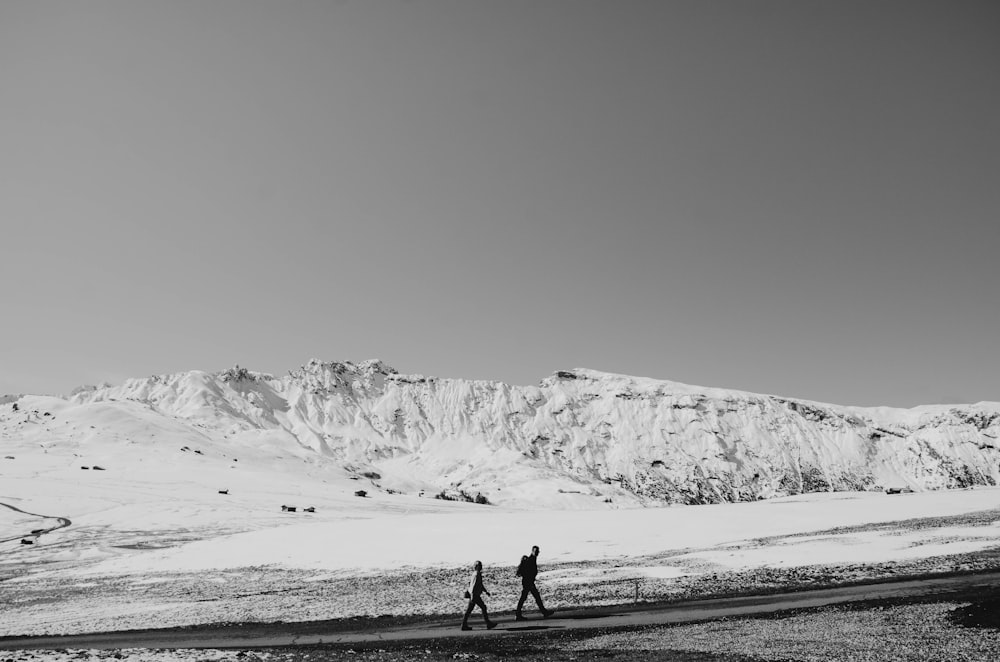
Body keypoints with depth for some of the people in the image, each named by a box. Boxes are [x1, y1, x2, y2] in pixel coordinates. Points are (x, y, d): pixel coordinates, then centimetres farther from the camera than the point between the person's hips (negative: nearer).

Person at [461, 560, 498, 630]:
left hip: (473, 595, 10)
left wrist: (486, 591, 27)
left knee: (469, 610, 9)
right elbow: (473, 585, -22)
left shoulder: (478, 574, 14)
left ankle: (464, 625, 10)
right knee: (483, 607, -2)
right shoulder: (476, 574, -17)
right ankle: (488, 624, 5)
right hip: (475, 595, -10)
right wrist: (472, 596, -24)